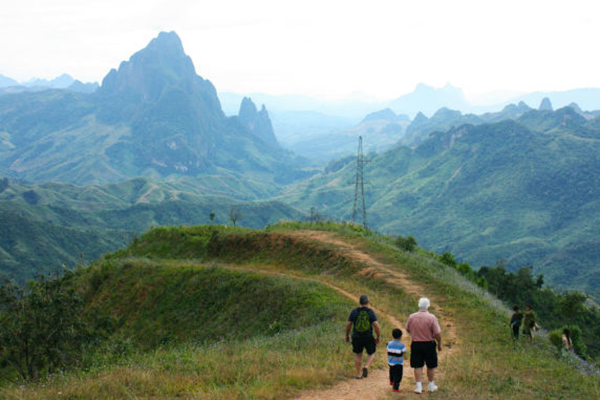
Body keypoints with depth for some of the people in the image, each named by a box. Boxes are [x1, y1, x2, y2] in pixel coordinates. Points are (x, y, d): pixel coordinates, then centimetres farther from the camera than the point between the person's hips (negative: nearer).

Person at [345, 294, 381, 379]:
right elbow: (376, 325, -14)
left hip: (356, 338, 1)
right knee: (371, 354, 18)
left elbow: (348, 325, -2)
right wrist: (378, 337, -4)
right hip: (368, 338, -1)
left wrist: (347, 335, 12)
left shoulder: (354, 312, -4)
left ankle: (358, 374, 18)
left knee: (358, 355, 18)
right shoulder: (371, 312, -8)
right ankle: (366, 367, -8)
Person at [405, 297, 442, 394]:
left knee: (417, 366, 9)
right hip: (429, 344, -1)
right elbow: (437, 333, -13)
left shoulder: (412, 317, -5)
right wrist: (439, 344, 1)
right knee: (431, 366, 15)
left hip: (416, 344, 2)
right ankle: (431, 386, 27)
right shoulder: (432, 317, -13)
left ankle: (419, 387, 6)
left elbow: (407, 330, 9)